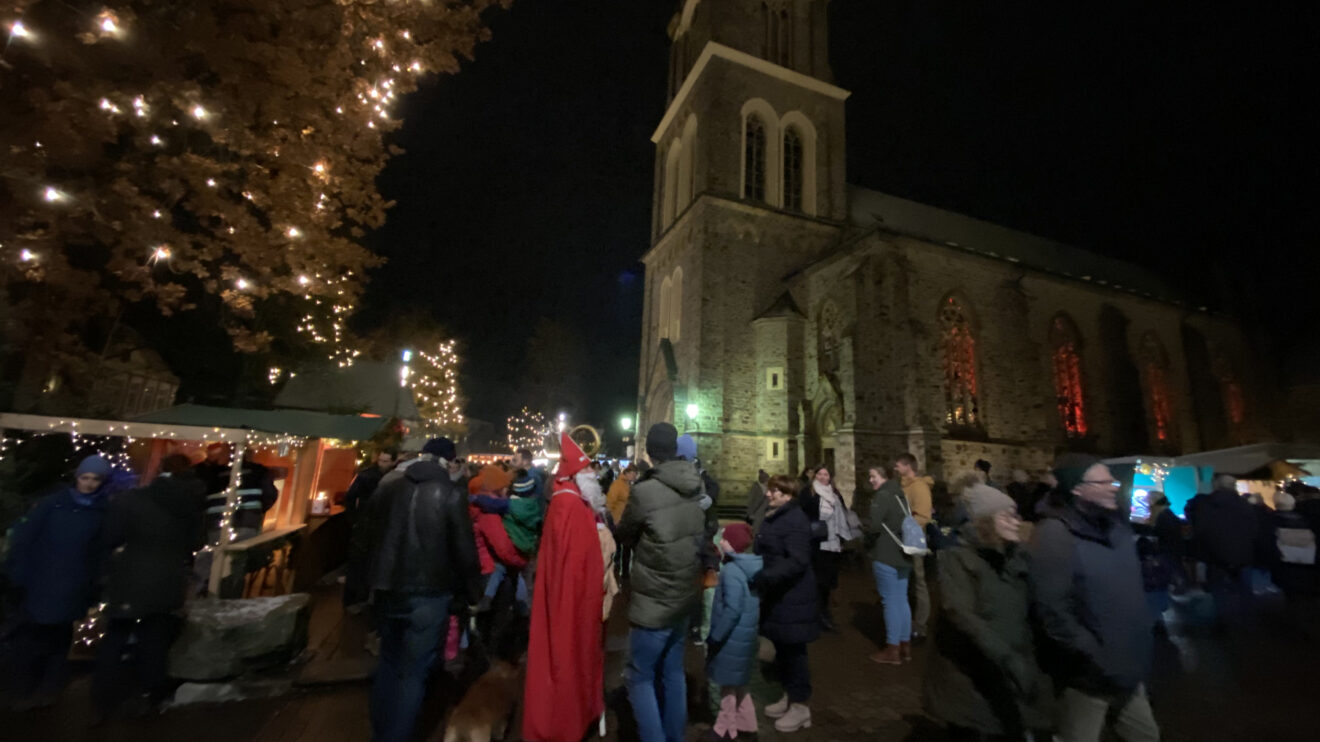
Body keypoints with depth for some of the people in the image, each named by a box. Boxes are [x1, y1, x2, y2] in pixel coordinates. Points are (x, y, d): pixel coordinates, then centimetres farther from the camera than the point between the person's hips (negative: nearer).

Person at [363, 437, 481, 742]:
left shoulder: (386, 489, 3)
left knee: (389, 662, 24)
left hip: (387, 590, 6)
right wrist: (470, 592, 4)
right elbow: (465, 551, -11)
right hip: (428, 594, -6)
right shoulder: (451, 496, -13)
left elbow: (370, 538, 15)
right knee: (413, 672, 7)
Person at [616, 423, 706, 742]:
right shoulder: (696, 486, -5)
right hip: (684, 598, 7)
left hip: (653, 604, -6)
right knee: (673, 673, 22)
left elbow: (624, 534, -6)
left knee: (640, 678, 12)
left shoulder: (645, 491, -24)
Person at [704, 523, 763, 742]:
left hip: (732, 637, -9)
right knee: (736, 682, 23)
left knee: (728, 683, 10)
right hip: (745, 634, 9)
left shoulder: (732, 571, -25)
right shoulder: (752, 568, 4)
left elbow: (732, 610, -29)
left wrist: (714, 637, -20)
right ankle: (745, 723, 36)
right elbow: (752, 604, 13)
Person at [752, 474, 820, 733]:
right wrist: (759, 575, 10)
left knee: (794, 651, 3)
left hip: (792, 597, -9)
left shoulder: (795, 520, -19)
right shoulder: (773, 518, 10)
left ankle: (800, 706, 18)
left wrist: (766, 577, -33)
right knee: (782, 649, 18)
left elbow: (798, 562, -27)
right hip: (777, 594, 9)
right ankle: (789, 696, 34)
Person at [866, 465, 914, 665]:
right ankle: (905, 646, 22)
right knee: (902, 600, 14)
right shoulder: (900, 495, 13)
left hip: (886, 556, -9)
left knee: (891, 601, -2)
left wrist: (869, 542, -2)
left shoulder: (882, 496, -15)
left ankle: (892, 649, 6)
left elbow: (873, 525, -21)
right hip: (903, 555, 9)